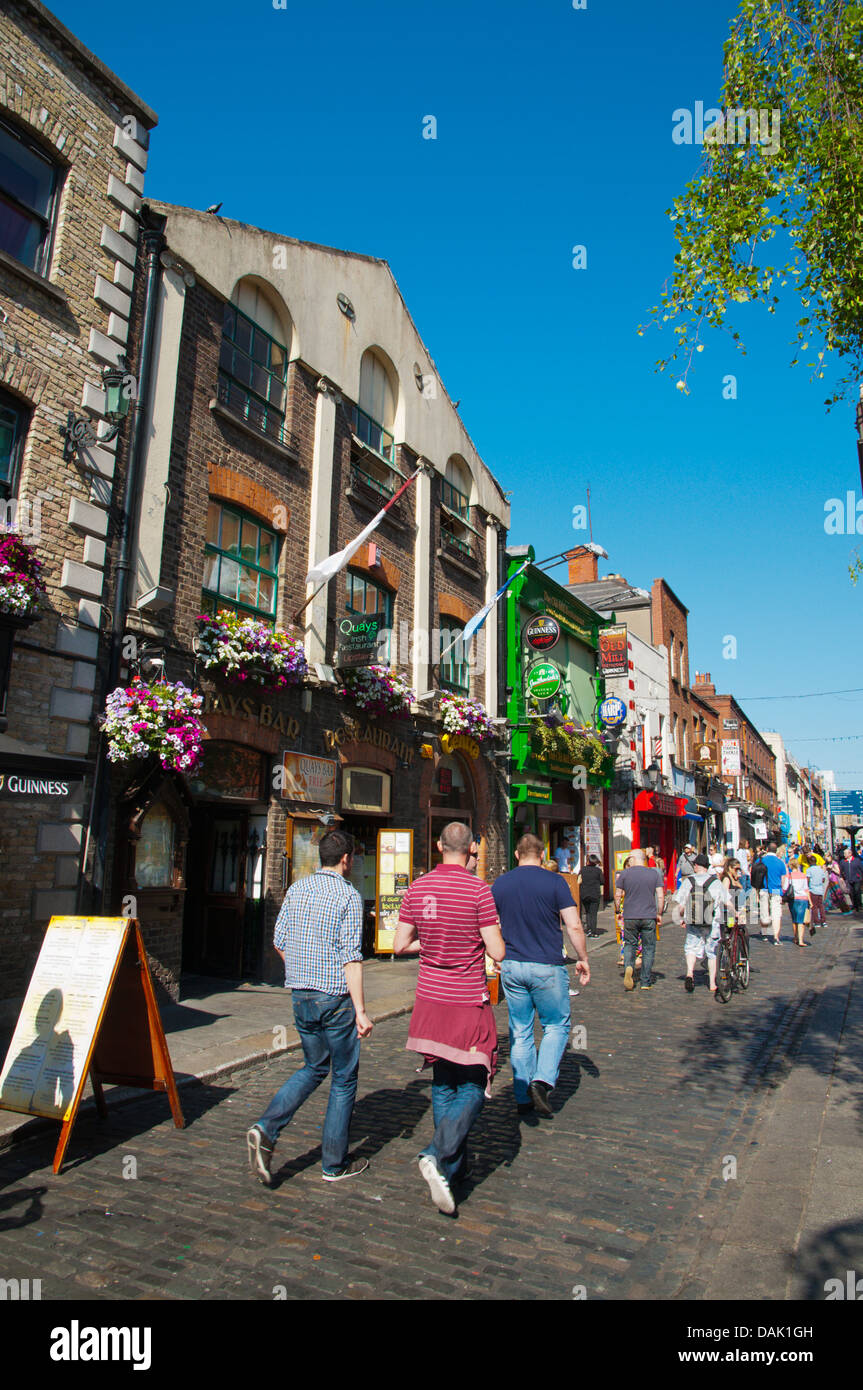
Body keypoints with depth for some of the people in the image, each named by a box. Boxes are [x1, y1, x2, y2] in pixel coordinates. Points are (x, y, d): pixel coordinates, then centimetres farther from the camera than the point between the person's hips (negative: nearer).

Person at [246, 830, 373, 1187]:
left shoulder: (296, 889, 4)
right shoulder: (348, 896, -14)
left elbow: (279, 942, 9)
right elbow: (351, 958, -18)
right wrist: (360, 1011, -15)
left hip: (299, 995, 6)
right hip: (335, 998, -6)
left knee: (314, 1067, 22)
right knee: (344, 1078, 10)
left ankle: (266, 1129, 4)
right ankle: (334, 1164, 19)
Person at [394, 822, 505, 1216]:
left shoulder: (418, 888, -1)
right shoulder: (478, 890, -14)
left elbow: (400, 945, 4)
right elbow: (498, 952, -13)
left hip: (430, 999, 5)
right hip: (468, 1003, -5)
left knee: (443, 1083, 18)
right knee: (473, 1087, 7)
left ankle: (455, 1165, 28)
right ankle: (438, 1156, -10)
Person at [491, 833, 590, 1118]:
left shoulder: (499, 885, 3)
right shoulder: (555, 884, -7)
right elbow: (574, 926, -10)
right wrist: (583, 960, 3)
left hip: (511, 966, 3)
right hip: (547, 967, -3)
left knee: (520, 1032, 12)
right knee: (556, 1025, 13)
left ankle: (523, 1097, 17)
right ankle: (542, 1081, -5)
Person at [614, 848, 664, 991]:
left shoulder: (624, 874, -1)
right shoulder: (654, 874, 3)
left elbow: (618, 895, -1)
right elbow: (660, 896, -1)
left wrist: (618, 911, 12)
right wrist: (659, 914, 9)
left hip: (630, 917, 0)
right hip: (649, 917, 1)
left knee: (629, 944, 15)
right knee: (648, 948, 10)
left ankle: (628, 966, -12)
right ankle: (646, 982, 12)